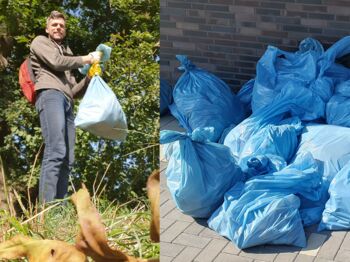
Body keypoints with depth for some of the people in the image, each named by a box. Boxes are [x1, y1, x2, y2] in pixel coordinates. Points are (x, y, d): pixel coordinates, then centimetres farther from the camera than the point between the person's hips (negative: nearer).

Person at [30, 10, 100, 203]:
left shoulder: (65, 53, 37)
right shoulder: (40, 42, 19)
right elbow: (57, 63, -1)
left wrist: (90, 77, 14)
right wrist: (86, 59, 9)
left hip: (66, 102, 8)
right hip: (50, 95, -8)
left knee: (67, 159, -5)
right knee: (56, 151, -25)